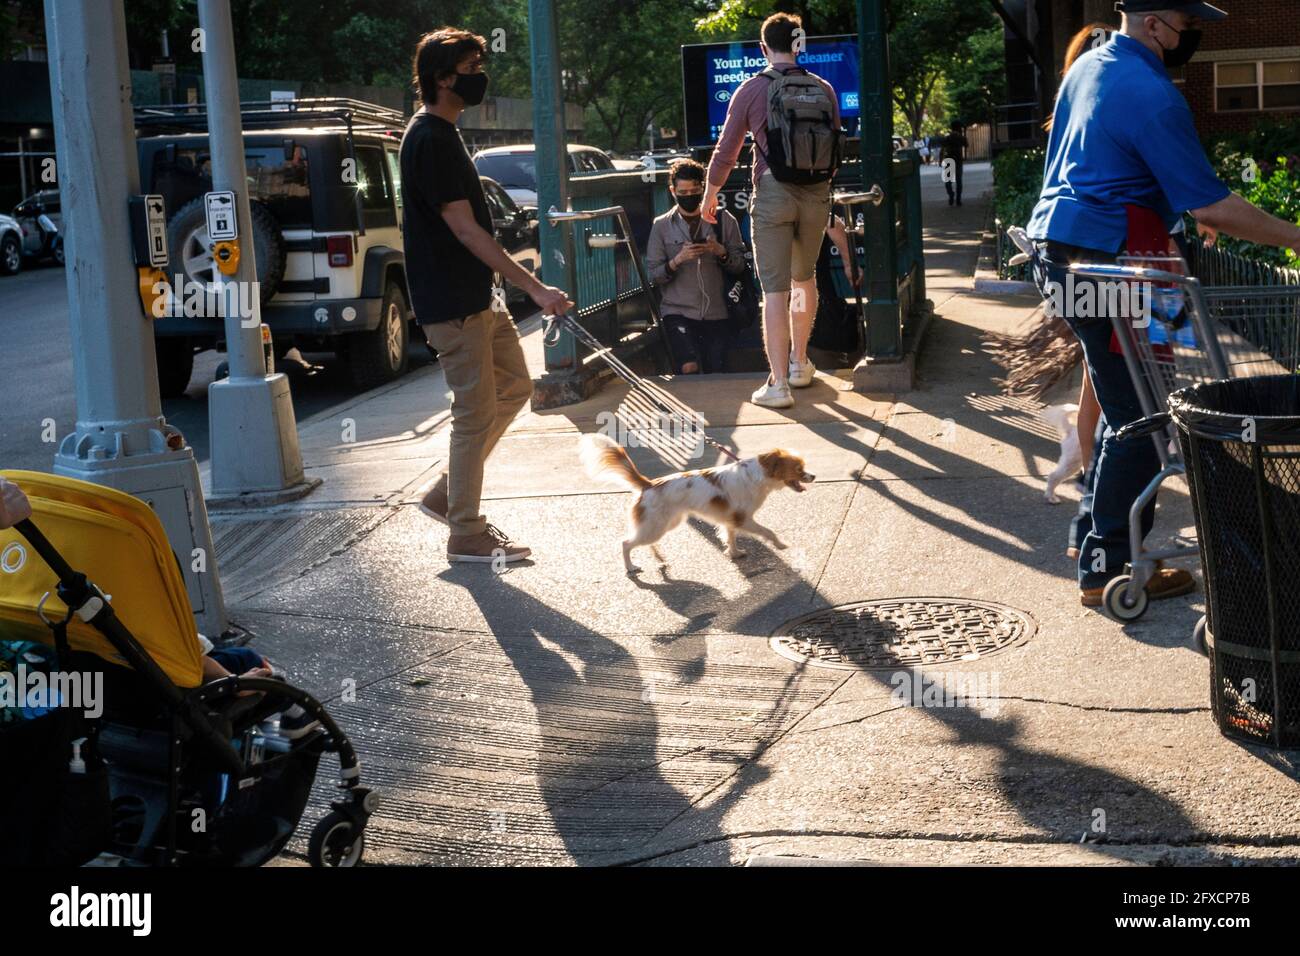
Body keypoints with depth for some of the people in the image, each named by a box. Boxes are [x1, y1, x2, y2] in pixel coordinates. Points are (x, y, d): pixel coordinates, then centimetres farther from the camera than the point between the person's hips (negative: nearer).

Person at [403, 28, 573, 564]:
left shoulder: (442, 133, 14)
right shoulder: (430, 140, -18)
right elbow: (465, 229, -23)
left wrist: (523, 286, 24)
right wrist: (533, 287, -25)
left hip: (477, 295, 10)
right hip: (451, 304, -10)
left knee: (514, 387, 16)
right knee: (476, 413, -4)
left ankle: (447, 495, 23)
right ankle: (466, 535, 8)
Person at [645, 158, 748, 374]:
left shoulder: (723, 220, 9)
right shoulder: (661, 226, 6)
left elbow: (739, 266, 7)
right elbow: (653, 274, 2)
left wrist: (721, 252, -13)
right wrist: (677, 260, -16)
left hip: (716, 313, 2)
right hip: (678, 311, -2)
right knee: (690, 368, -23)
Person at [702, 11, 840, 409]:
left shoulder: (751, 89, -3)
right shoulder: (822, 89, 4)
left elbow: (726, 150, -1)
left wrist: (711, 193, 14)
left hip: (772, 193, -3)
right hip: (816, 193, 3)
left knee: (775, 288, -2)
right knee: (804, 278, 21)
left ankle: (778, 383, -6)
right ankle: (799, 364, 31)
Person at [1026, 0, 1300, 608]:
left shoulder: (1087, 67, 14)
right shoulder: (1152, 96, -17)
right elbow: (1211, 206, -19)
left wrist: (1192, 216, 27)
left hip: (1056, 254, 10)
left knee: (1117, 403, 19)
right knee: (1137, 419, -3)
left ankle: (1098, 530, 26)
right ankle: (1106, 568, 1)